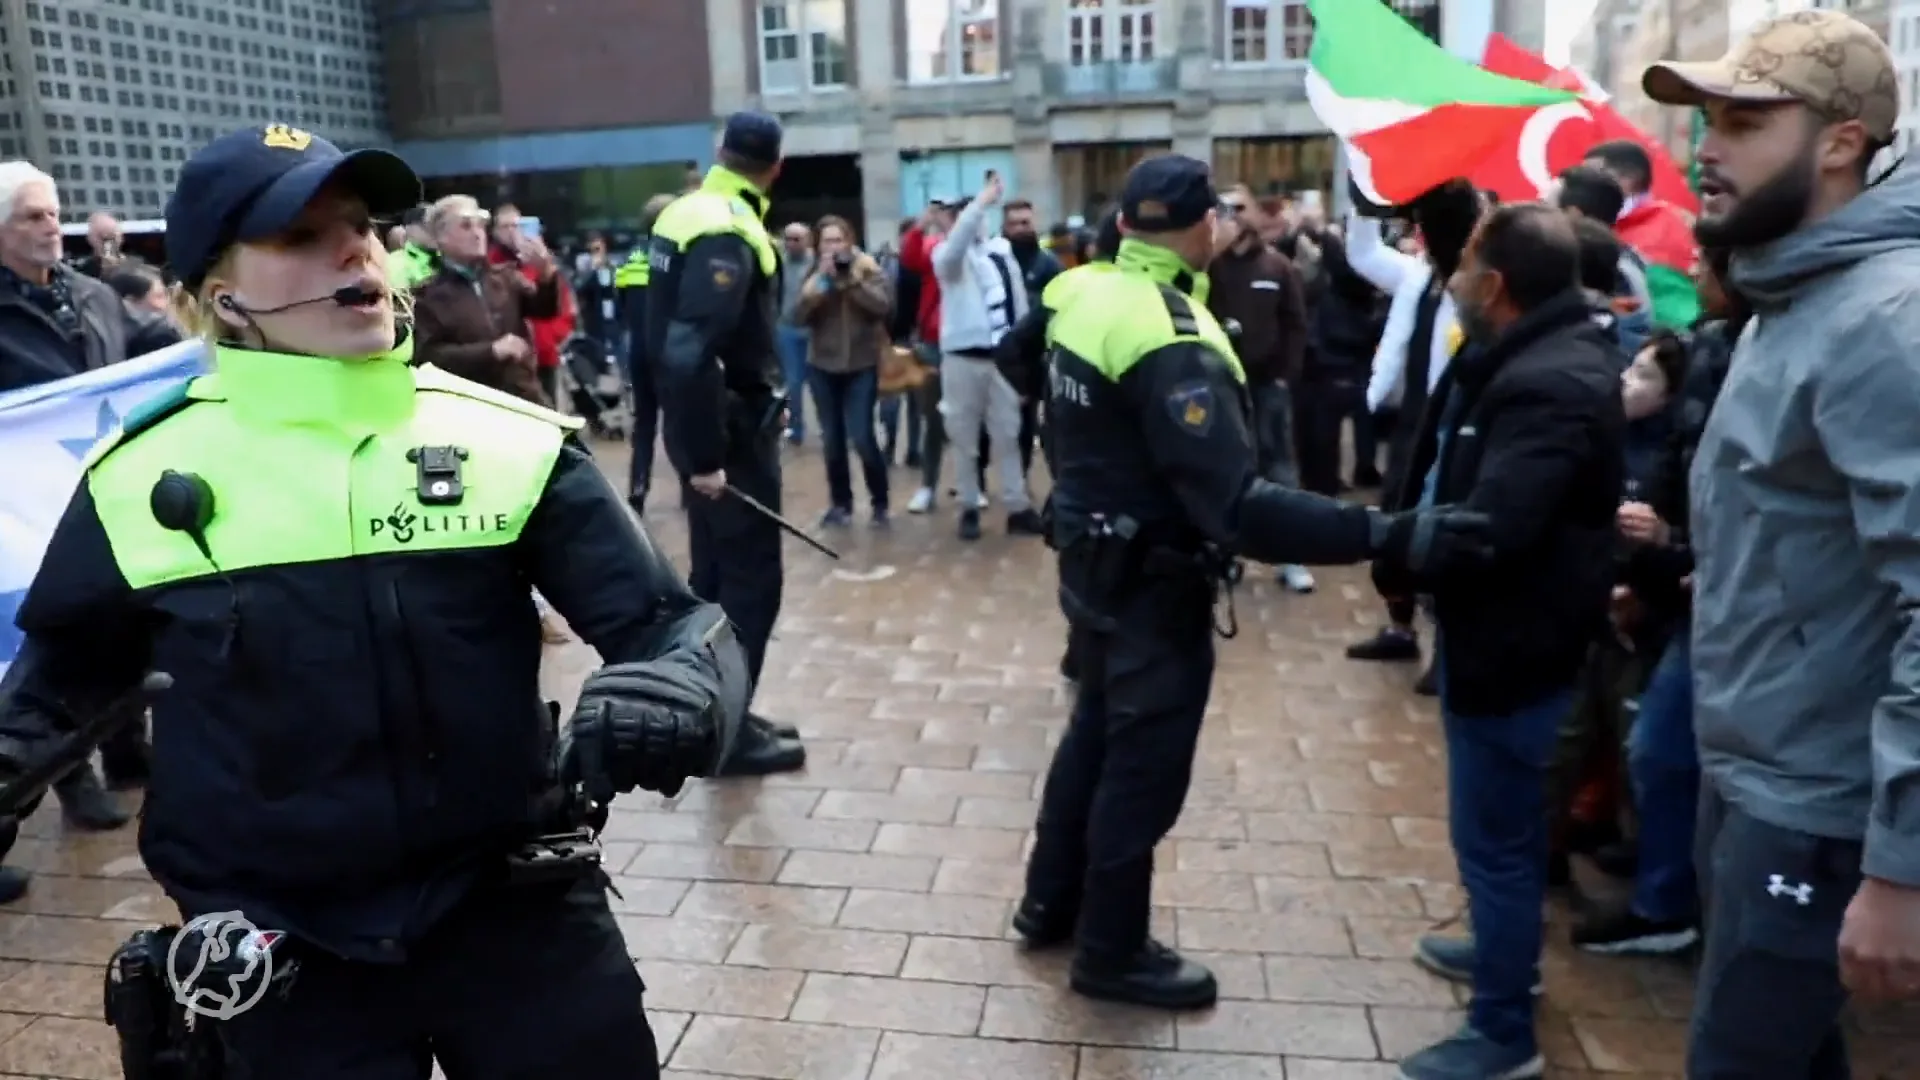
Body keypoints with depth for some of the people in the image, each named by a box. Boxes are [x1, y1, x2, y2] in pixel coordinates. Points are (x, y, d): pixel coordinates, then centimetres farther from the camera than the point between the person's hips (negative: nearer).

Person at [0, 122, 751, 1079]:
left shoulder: (510, 442, -7)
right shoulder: (143, 481, -4)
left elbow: (669, 622, -9)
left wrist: (676, 696, -29)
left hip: (518, 916, 0)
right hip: (277, 962, 1)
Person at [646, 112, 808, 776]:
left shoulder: (685, 214, 10)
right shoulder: (728, 233, -19)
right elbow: (692, 353, -29)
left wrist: (696, 436, 20)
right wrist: (706, 455, -24)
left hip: (703, 422, 9)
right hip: (730, 428, -9)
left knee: (716, 573, 17)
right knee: (751, 578, -1)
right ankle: (729, 732, 8)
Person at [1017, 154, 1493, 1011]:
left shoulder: (1086, 296, -1)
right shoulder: (1170, 344, -30)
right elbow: (1238, 507, -36)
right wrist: (1389, 536, -39)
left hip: (1095, 557, 9)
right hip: (1153, 580, -9)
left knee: (1097, 729, 24)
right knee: (1144, 762, 7)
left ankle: (1050, 901, 40)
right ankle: (1111, 951, 25)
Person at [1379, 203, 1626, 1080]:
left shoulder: (1550, 384, -27)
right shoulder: (1530, 358, 8)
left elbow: (1486, 530, -33)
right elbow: (1456, 479, 11)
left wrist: (1395, 558, -17)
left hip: (1513, 638, -10)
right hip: (1498, 624, 10)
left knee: (1493, 832, 3)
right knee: (1503, 822, 26)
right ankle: (1503, 949, 47)